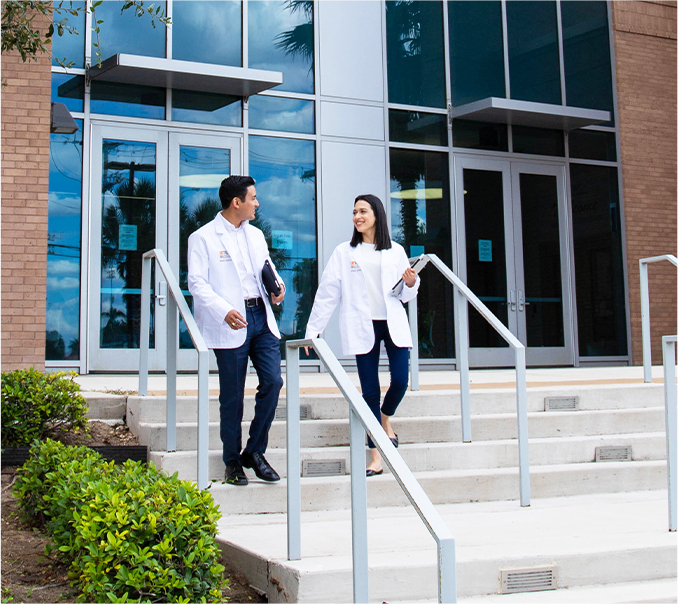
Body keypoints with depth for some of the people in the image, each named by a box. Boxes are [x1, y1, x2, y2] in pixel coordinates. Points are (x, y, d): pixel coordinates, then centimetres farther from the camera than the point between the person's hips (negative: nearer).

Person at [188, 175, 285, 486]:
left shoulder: (256, 235, 18)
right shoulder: (203, 237, -3)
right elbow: (197, 283, -9)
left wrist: (277, 287, 1)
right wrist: (224, 310, -24)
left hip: (261, 317, 6)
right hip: (231, 324, -6)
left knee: (273, 381, -3)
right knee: (232, 395, 1)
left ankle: (255, 451, 13)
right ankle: (232, 461, 16)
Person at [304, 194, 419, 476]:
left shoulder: (395, 251, 10)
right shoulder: (344, 252, 6)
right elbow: (327, 292, 4)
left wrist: (411, 283, -6)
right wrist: (313, 328, -1)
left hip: (394, 325, 1)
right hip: (363, 327, -1)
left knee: (400, 381, -6)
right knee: (370, 390, -2)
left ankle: (386, 418, 30)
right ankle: (376, 455, 5)